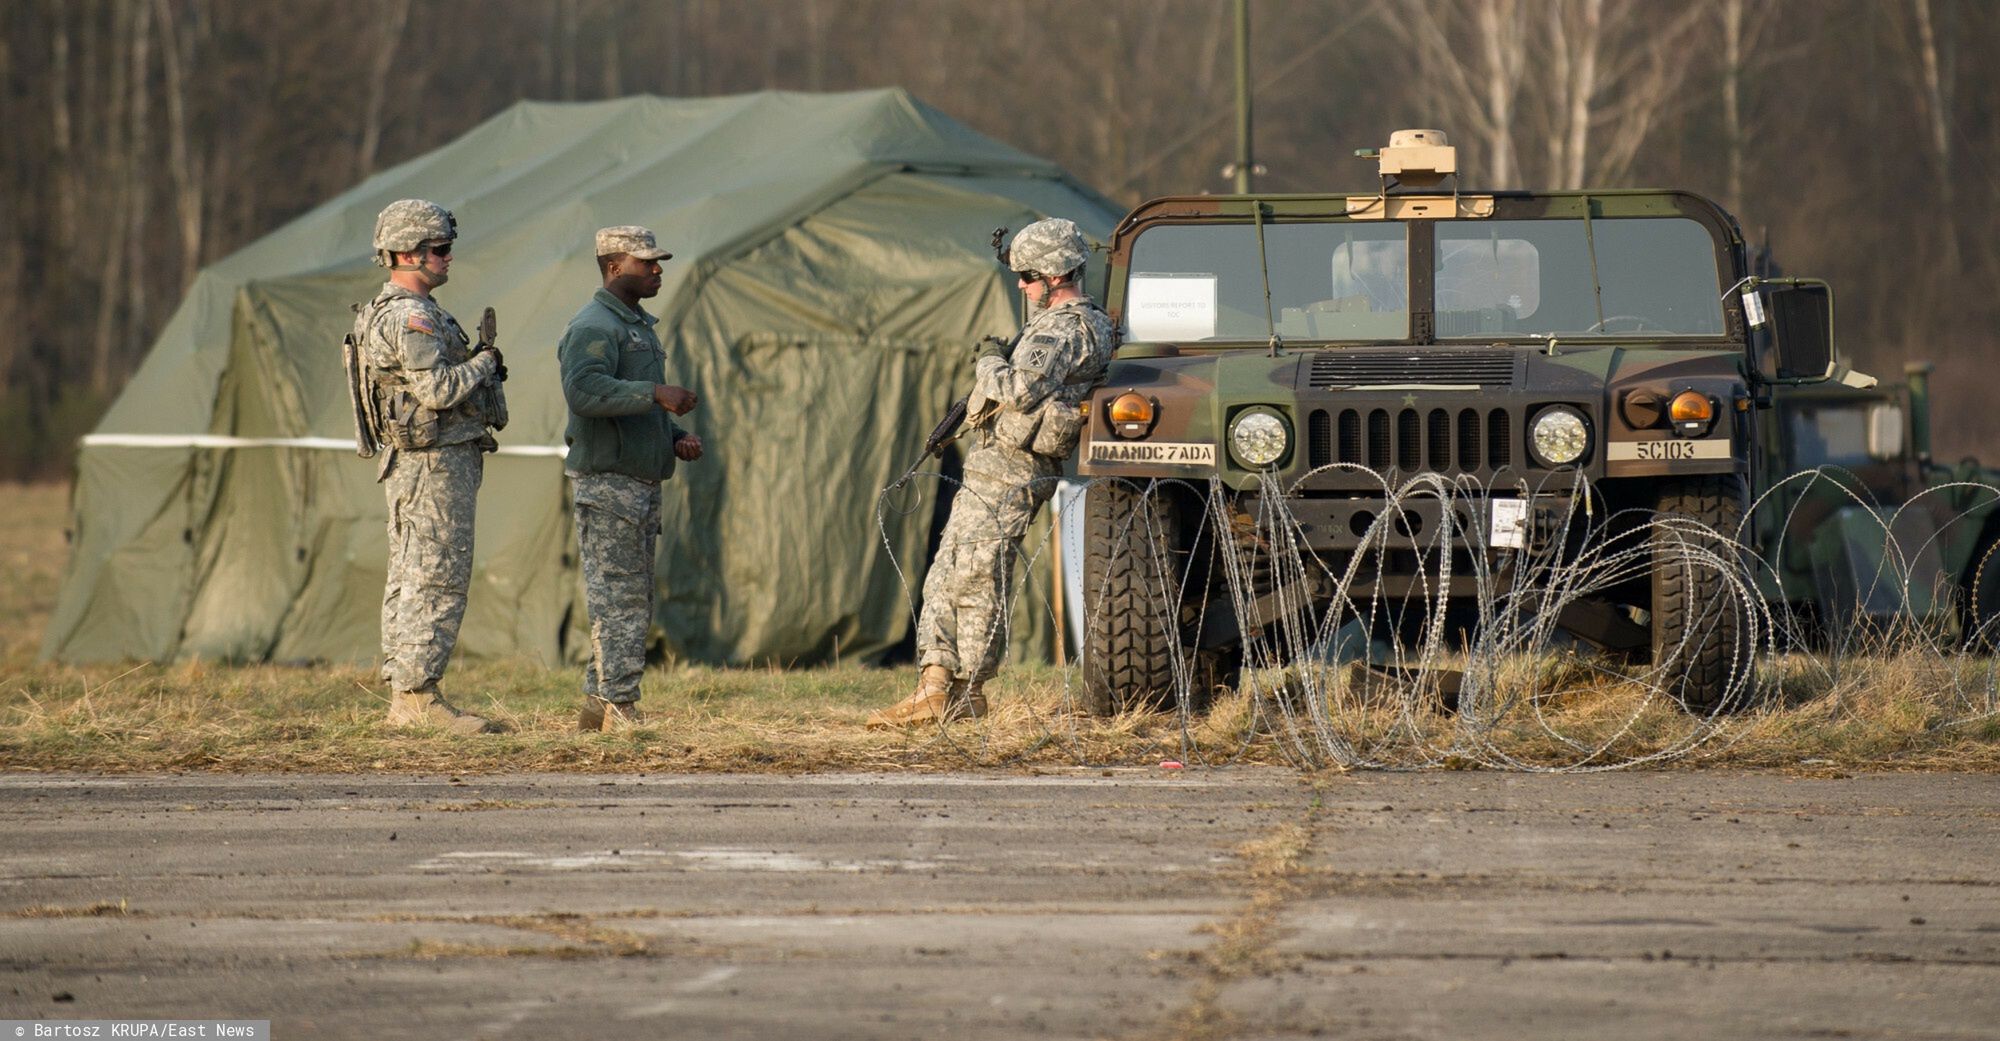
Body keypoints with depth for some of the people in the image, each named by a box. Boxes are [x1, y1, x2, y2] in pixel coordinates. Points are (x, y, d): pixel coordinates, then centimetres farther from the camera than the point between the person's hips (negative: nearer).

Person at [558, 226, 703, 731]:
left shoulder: (638, 325, 21)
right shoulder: (593, 327, -12)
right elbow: (585, 390, -29)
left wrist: (676, 438, 13)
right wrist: (657, 394, -32)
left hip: (642, 484, 10)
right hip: (606, 483, -10)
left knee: (635, 599, 11)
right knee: (618, 598, -10)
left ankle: (597, 706, 15)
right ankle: (617, 707, -9)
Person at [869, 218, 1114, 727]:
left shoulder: (1064, 331, -16)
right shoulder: (1084, 323, 17)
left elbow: (1021, 392, -27)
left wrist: (991, 360, -9)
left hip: (1006, 473, -11)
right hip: (990, 472, 11)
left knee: (975, 580, -6)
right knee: (945, 579, 9)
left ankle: (968, 696, -1)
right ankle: (935, 689, 7)